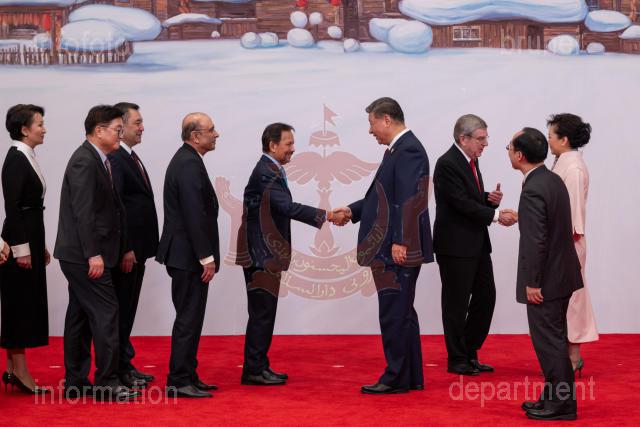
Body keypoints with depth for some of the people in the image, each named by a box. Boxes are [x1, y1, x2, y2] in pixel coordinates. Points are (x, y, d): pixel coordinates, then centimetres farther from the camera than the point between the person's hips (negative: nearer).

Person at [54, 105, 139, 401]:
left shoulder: (97, 160, 15)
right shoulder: (84, 161, -15)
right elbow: (83, 212, -21)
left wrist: (123, 248, 15)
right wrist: (93, 254, -23)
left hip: (80, 256, 10)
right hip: (85, 255, -10)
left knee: (80, 316, 12)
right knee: (106, 314, -8)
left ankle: (75, 382, 19)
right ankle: (107, 382, -3)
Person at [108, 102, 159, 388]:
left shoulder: (131, 158, 15)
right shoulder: (114, 159, -16)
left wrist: (139, 248, 15)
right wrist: (125, 250, -22)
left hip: (136, 248, 10)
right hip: (125, 251, -10)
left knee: (127, 308, 15)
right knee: (121, 309, -2)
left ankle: (125, 366, 23)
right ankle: (120, 370, 4)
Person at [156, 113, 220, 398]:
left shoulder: (185, 160, 15)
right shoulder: (190, 164, -17)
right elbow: (194, 215, -22)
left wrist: (205, 255, 18)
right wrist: (207, 257, -20)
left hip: (184, 255, 10)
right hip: (189, 256, -10)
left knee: (189, 318, 15)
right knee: (189, 318, -5)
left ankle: (187, 376, 22)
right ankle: (179, 382, 0)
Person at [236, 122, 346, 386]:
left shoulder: (272, 171, 15)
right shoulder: (265, 172, -17)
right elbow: (288, 207, -27)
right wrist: (326, 216, -26)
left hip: (267, 254, 10)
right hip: (261, 255, -10)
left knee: (264, 312, 13)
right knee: (262, 312, -6)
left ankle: (259, 366, 19)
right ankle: (253, 370, -2)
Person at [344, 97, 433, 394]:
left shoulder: (408, 150, -15)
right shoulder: (399, 149, 16)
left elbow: (409, 200, -21)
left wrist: (400, 243, -23)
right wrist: (352, 211, 17)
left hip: (398, 251, -10)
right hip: (390, 250, 10)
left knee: (394, 315, -5)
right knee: (401, 314, 14)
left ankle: (396, 378, 1)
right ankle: (411, 378, 21)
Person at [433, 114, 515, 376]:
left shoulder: (471, 160, 12)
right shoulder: (447, 164, -17)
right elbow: (463, 204, -21)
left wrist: (491, 199, 0)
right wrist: (496, 215, -20)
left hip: (476, 244, 9)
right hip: (455, 246, -9)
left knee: (486, 297, 11)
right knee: (457, 304, 1)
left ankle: (469, 354, 22)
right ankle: (456, 360, 12)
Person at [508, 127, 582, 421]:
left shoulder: (533, 190, -22)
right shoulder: (553, 179, 7)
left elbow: (536, 241, -23)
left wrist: (532, 283, -18)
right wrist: (519, 218, 23)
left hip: (546, 279, -10)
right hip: (561, 273, 10)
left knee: (549, 341, -2)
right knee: (554, 339, 17)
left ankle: (561, 404, 4)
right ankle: (557, 397, 25)